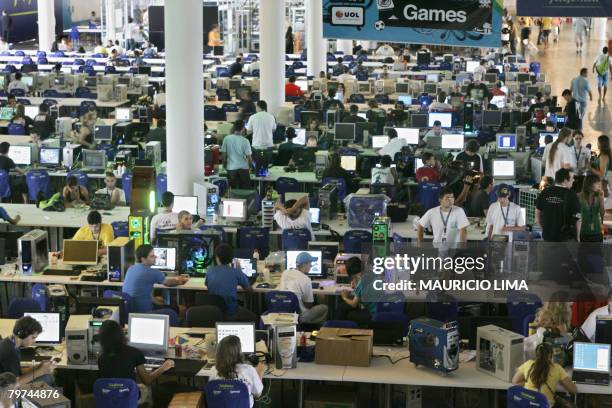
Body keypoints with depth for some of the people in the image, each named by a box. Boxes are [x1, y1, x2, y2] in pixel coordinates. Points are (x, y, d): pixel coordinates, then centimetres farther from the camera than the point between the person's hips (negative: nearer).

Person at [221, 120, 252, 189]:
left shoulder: (226, 139, -5)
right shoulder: (245, 141, -9)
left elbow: (223, 154, -1)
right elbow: (248, 156, -6)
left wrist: (224, 165, 14)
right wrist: (250, 166, 12)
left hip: (231, 168, 1)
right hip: (243, 168, -1)